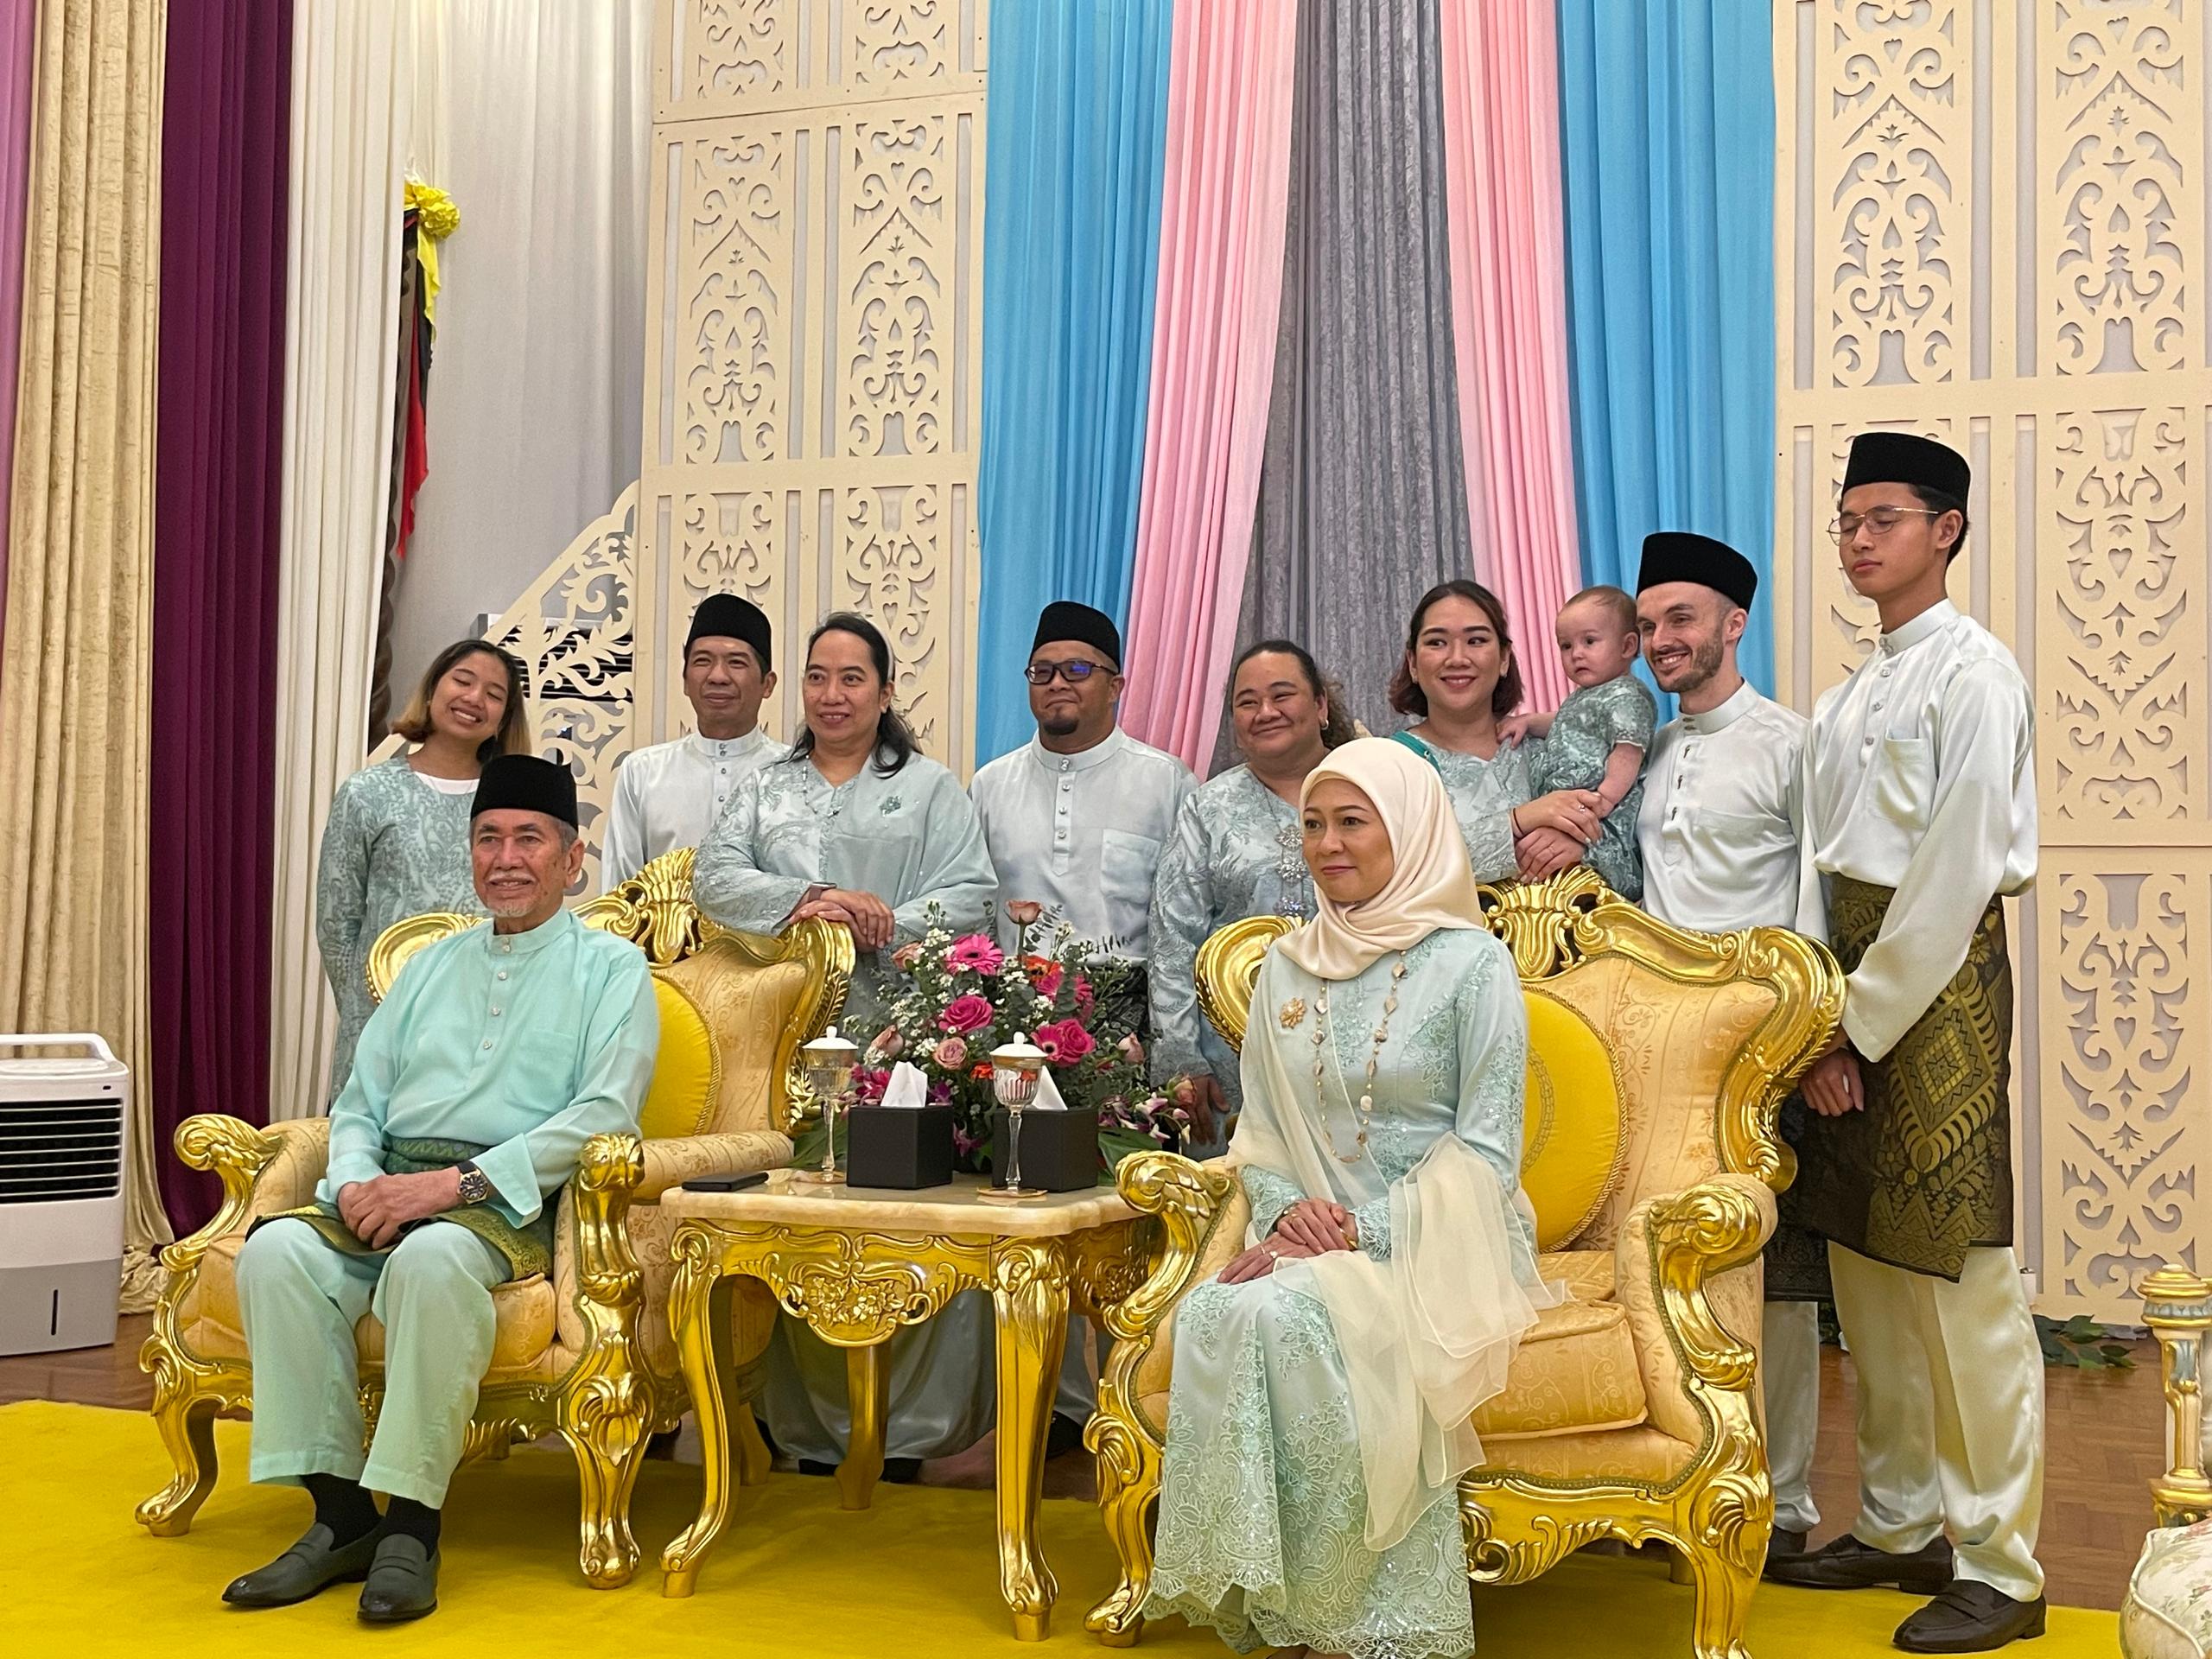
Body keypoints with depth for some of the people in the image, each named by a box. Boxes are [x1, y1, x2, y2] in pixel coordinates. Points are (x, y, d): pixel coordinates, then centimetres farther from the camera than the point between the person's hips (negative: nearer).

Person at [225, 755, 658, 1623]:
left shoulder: (610, 968, 8)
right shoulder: (431, 965, 25)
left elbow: (604, 1114, -8)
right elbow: (359, 1106, 20)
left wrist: (458, 1182, -17)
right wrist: (357, 1184, -5)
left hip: (515, 1203, -5)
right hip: (392, 1190, 5)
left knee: (431, 1258, -37)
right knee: (277, 1248, -24)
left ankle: (412, 1525, -30)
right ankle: (339, 1512, -21)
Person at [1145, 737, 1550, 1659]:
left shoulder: (1471, 964, -3)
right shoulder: (1285, 969, 12)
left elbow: (1485, 1154, -8)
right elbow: (1259, 1138, 15)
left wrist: (1361, 1233, -17)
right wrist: (1286, 1211, -8)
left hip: (1440, 1246, -4)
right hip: (1314, 1243, 5)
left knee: (1284, 1317, -33)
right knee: (1210, 1314, -28)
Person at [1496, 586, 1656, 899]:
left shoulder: (1626, 695, -8)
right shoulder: (1583, 697, 26)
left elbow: (1629, 751, -18)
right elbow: (1566, 727, 45)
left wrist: (1603, 799, -29)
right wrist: (1529, 721, 27)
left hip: (1602, 826, -11)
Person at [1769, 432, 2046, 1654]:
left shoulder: (1972, 671, -8)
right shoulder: (1849, 694, 16)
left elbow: (1958, 870, -15)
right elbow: (1823, 865, 13)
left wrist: (1863, 1025, -13)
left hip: (1937, 977, -8)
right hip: (1851, 984, 8)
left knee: (1960, 1282, -5)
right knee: (1865, 1268, 12)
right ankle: (1898, 1523, 24)